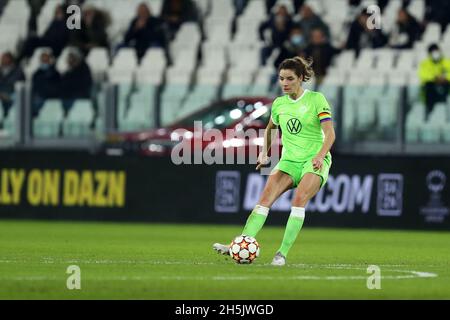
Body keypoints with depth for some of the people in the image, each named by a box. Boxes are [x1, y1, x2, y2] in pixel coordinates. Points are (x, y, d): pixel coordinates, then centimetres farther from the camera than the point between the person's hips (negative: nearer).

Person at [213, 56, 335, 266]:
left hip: (315, 161, -4)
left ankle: (283, 253, -29)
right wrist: (264, 153, 17)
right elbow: (270, 129, 30)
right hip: (289, 161, 4)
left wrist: (320, 156, -28)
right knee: (266, 197, -18)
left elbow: (329, 133, -12)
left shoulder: (316, 99, -5)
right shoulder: (279, 104, 10)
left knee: (299, 199, -29)